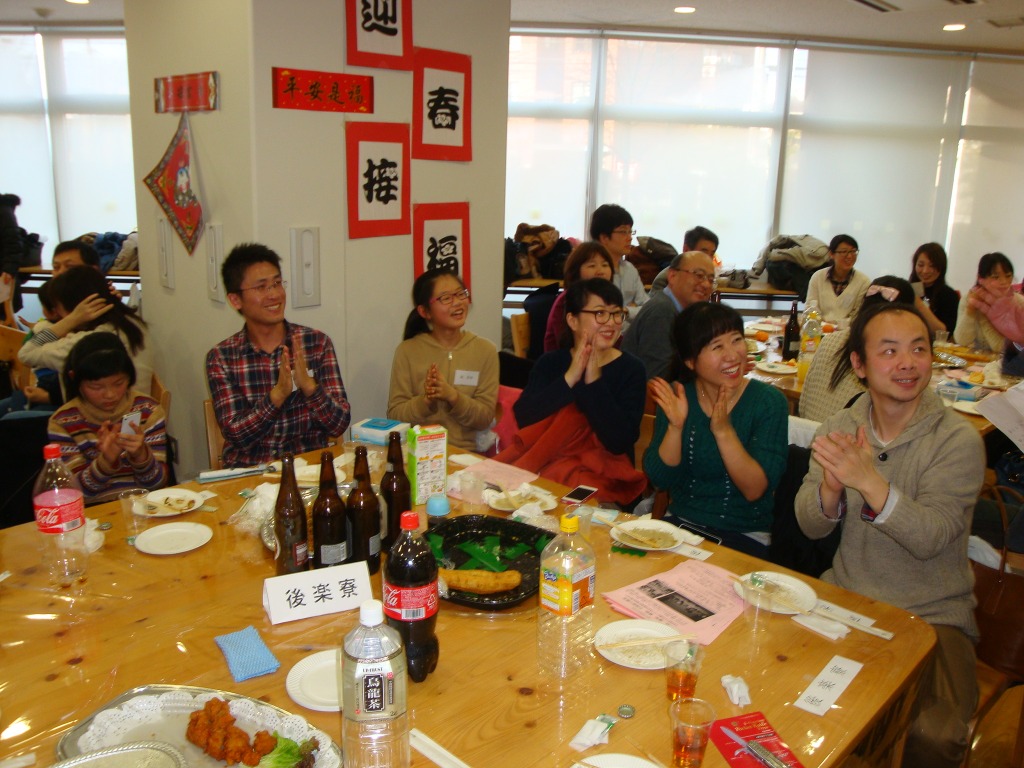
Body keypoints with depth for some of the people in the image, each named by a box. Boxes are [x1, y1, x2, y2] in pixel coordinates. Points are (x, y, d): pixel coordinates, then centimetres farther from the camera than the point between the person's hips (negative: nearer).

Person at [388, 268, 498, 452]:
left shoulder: (485, 350, 2)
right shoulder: (407, 351, 2)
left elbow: (485, 418, -1)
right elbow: (395, 415, -1)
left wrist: (453, 396, -17)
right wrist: (425, 401, -18)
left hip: (468, 454, 0)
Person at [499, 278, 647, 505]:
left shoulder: (631, 369, 0)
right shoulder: (550, 363, 7)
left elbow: (620, 442, -14)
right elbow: (523, 418, -10)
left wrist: (593, 380, -16)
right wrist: (570, 378, -16)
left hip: (603, 480, -2)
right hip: (541, 471, 3)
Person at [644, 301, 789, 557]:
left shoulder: (769, 402, -10)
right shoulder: (677, 397, -2)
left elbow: (755, 490, -16)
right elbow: (660, 479, -5)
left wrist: (724, 430, -28)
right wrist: (676, 426, -21)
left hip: (744, 535, -2)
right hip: (680, 525, 3)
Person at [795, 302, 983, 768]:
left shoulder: (958, 440, -11)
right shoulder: (839, 428, 1)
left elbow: (930, 538, -22)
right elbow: (811, 527, -3)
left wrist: (869, 480, -38)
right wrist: (832, 485, -25)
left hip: (931, 615, -3)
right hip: (844, 597, 4)